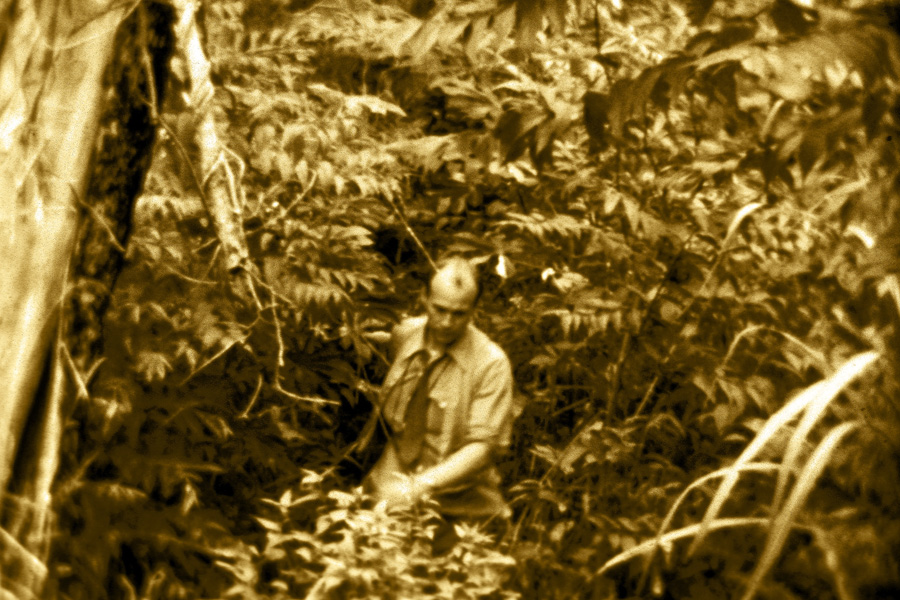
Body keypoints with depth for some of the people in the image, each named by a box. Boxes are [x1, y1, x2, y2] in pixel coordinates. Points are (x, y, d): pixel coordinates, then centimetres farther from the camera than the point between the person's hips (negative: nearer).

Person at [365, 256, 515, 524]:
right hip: (389, 492, 3)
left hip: (457, 505, -3)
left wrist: (422, 485, -25)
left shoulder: (491, 364, -10)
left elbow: (482, 447, -14)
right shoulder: (403, 335, 4)